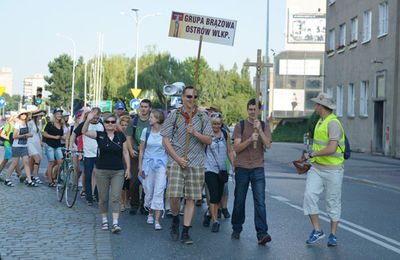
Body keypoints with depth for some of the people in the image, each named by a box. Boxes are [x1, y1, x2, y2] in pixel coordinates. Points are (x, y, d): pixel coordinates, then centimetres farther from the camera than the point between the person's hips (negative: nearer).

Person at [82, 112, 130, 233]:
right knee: (103, 198, 8)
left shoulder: (121, 136, 4)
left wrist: (128, 168, 3)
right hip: (102, 171, 0)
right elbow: (84, 132, -15)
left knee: (116, 197, -7)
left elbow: (125, 153, 8)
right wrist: (88, 120, -30)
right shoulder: (99, 135, 0)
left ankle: (115, 223, -10)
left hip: (118, 172, 0)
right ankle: (104, 220, 24)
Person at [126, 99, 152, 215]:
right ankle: (134, 205, 6)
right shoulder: (133, 121, 7)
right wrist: (131, 150, -6)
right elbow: (128, 137, 9)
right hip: (135, 154, 0)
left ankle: (144, 205, 15)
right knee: (134, 180, -5)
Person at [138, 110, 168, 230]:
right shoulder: (146, 131, 3)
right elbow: (141, 150, 8)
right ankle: (150, 213, 34)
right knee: (148, 191, 8)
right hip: (148, 163, 3)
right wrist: (140, 166, 4)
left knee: (159, 192, -10)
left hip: (161, 163, -2)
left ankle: (157, 221, -9)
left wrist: (168, 167, -5)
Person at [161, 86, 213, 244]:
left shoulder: (203, 118, 8)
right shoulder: (174, 115, 3)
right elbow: (165, 141, 1)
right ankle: (175, 221, 18)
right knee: (174, 196, -11)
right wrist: (178, 159, -7)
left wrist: (195, 133, -13)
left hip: (196, 163, 2)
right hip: (176, 161, -1)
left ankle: (185, 232, 6)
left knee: (191, 198, 0)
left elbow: (208, 141, 5)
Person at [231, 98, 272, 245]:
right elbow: (237, 148, -5)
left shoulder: (264, 127, 8)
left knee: (260, 202, -9)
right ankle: (236, 230, 24)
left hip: (258, 168, 0)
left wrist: (259, 130, -19)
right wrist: (250, 139, -20)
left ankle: (262, 234, -14)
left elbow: (268, 145, -7)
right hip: (242, 168, 0)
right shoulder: (240, 126, 4)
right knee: (239, 201, 7)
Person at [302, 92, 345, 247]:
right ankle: (317, 231, -2)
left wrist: (311, 155, -19)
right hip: (316, 168, 7)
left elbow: (332, 149, -27)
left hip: (333, 170, -7)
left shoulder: (333, 123, -17)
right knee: (309, 195, -10)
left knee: (333, 202, 4)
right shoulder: (321, 121, 12)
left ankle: (333, 235, 16)